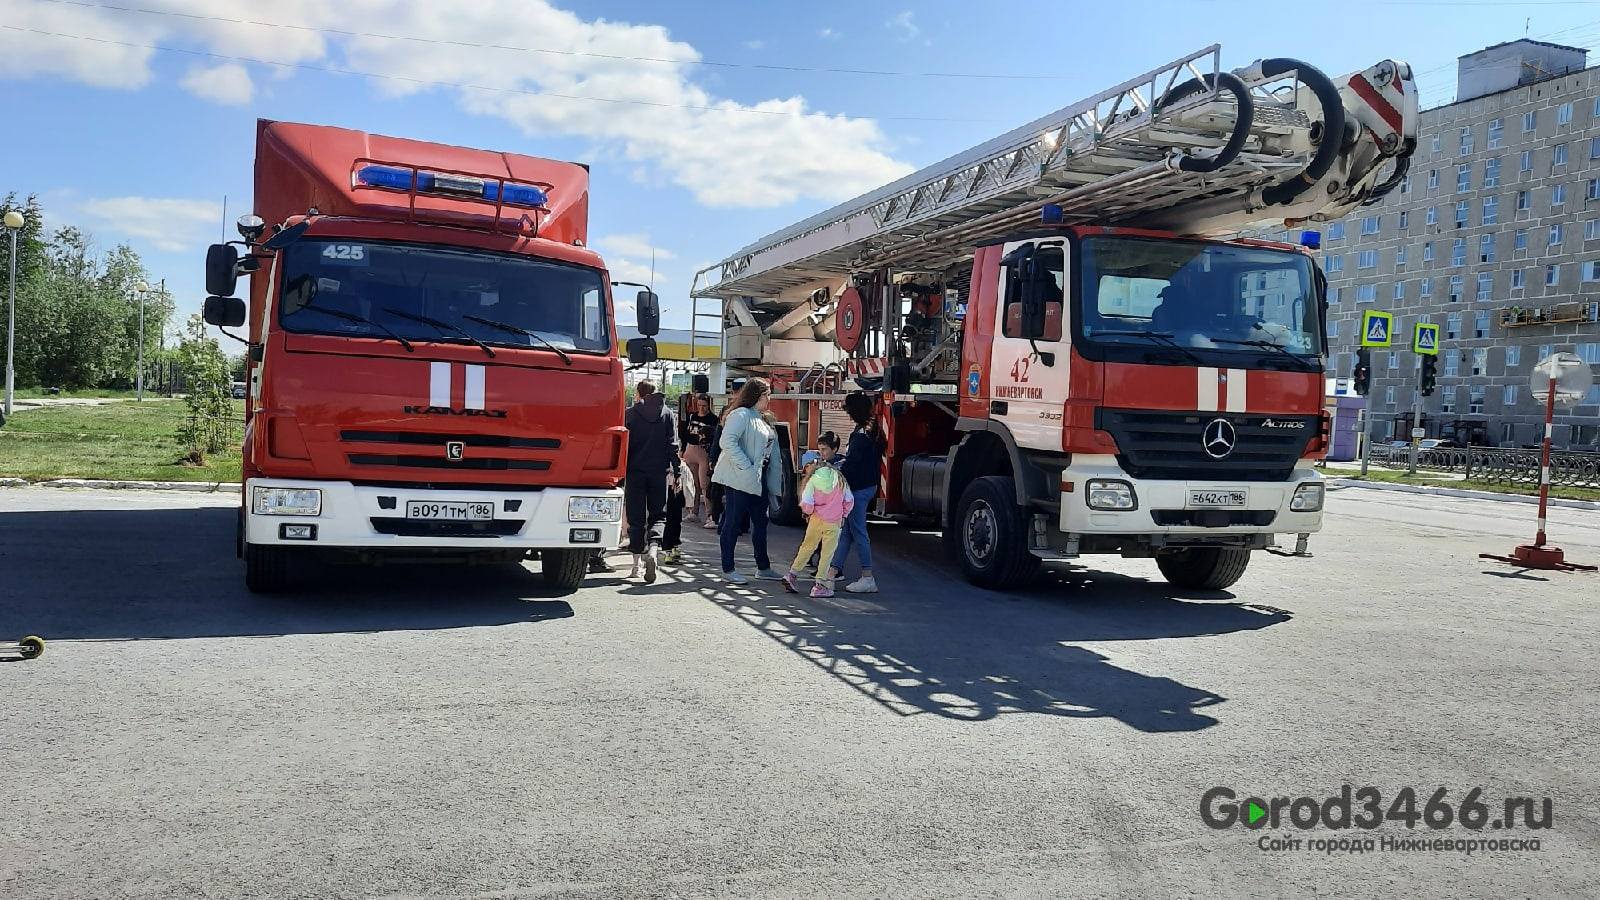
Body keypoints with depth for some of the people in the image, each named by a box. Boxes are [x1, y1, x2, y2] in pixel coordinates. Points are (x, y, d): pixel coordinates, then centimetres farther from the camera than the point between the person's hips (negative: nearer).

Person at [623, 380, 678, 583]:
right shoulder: (667, 414, 5)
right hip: (658, 471, 1)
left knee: (636, 518, 6)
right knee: (658, 515, 8)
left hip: (635, 471, -1)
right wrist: (677, 471, 3)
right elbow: (672, 445, 1)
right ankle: (653, 550, -19)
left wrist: (621, 472, 5)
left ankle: (636, 565, 8)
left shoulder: (630, 413, 1)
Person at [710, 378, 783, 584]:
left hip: (758, 479, 9)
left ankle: (763, 567, 23)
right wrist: (746, 467, -24)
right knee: (733, 522, -1)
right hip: (739, 479, -9)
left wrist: (774, 480, 12)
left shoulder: (762, 419, 16)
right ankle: (728, 570, 7)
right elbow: (727, 442, -26)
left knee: (760, 522, 13)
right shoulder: (740, 415, -13)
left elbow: (770, 449, 20)